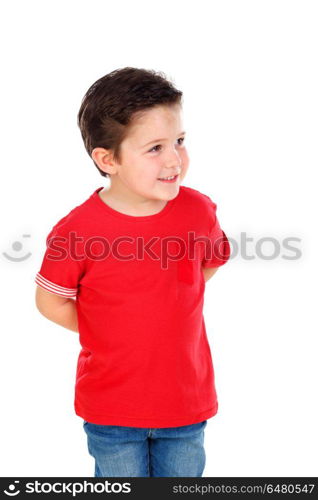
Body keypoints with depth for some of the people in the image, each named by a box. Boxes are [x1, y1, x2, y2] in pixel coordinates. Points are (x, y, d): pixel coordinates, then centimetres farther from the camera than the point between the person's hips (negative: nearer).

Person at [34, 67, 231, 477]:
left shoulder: (198, 210, -11)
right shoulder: (77, 231, -20)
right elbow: (50, 302, -6)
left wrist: (168, 314, 4)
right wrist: (107, 333, -4)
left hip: (187, 398, 2)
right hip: (111, 409, -2)